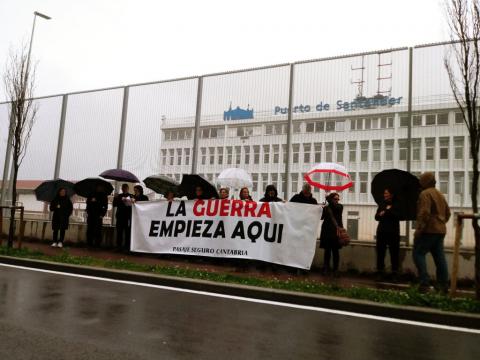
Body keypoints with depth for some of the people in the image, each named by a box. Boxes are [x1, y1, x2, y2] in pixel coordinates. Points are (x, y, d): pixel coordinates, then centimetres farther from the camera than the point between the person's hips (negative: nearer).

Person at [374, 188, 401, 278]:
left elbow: (398, 216, -14)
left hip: (393, 231, -4)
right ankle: (380, 271, 14)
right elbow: (376, 217, 11)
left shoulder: (396, 204, 0)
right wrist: (380, 214, -9)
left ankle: (395, 272, 5)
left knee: (394, 252, -2)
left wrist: (388, 211, -11)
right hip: (382, 231, 5)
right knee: (380, 251, 6)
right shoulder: (382, 205, 13)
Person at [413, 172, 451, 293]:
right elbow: (447, 212, 22)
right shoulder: (440, 194, 18)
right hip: (440, 230, 9)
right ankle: (443, 285, 12)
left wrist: (419, 229, -19)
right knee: (439, 257, 10)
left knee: (418, 254, -6)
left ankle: (425, 283, -14)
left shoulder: (425, 194, -11)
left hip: (428, 230, -9)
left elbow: (424, 213, -22)